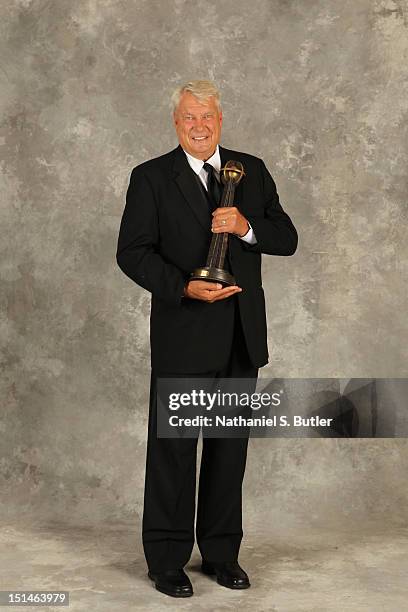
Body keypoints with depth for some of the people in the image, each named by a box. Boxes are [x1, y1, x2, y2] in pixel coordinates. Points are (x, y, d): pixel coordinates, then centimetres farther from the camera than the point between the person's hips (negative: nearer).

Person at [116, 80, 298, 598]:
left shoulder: (252, 171, 10)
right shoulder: (151, 177, -1)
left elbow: (287, 239, 6)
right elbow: (132, 252, -7)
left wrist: (246, 226, -14)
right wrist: (184, 287, -20)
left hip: (241, 335, 4)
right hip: (183, 334, -4)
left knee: (230, 447, 11)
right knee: (173, 448, 2)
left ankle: (222, 553, 25)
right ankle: (166, 559, 15)